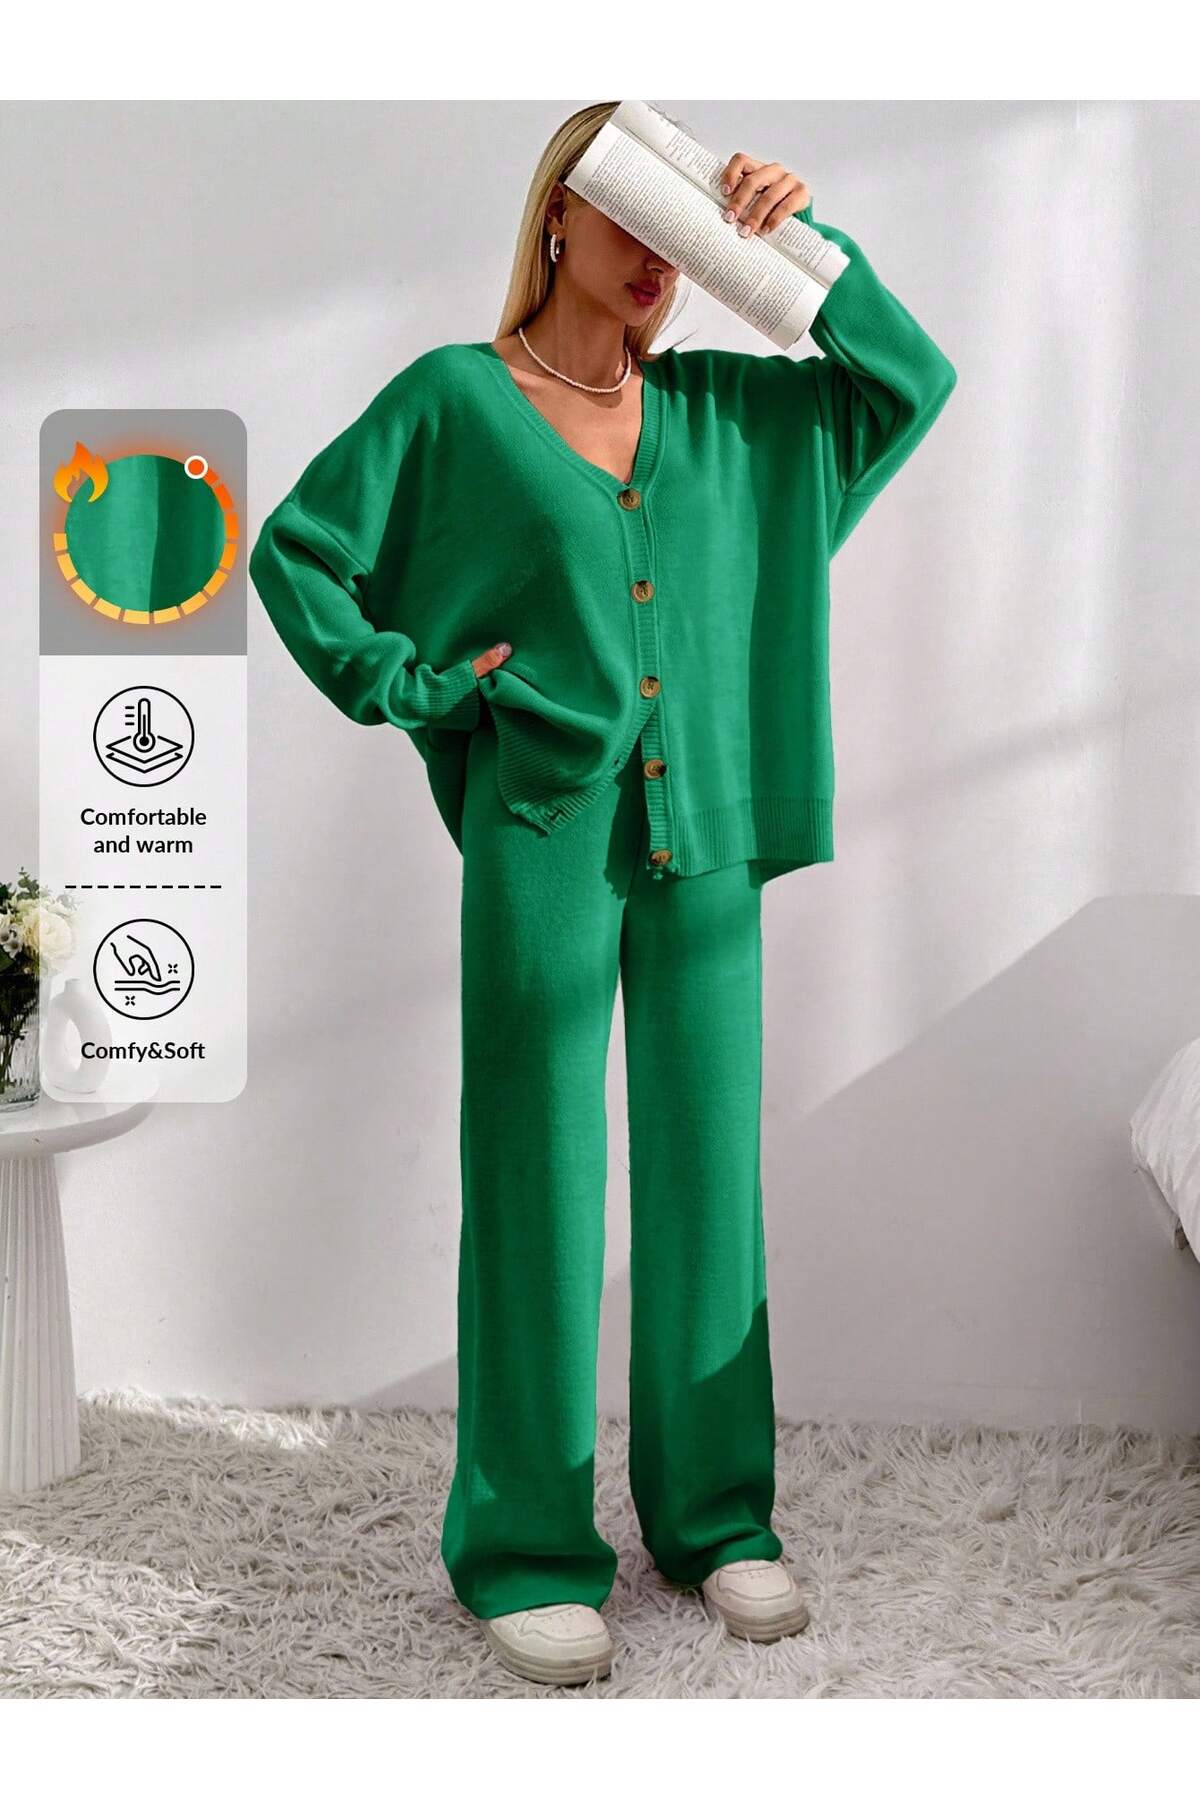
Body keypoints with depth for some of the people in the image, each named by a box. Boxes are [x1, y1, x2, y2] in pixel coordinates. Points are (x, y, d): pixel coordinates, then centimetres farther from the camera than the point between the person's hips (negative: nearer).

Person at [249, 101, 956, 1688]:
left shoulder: (727, 413, 14)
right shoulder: (456, 401, 2)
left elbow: (911, 381, 14)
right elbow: (293, 550, 5)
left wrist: (809, 240, 4)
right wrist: (409, 685, -2)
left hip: (707, 841, 4)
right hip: (545, 839, -4)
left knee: (709, 1177, 9)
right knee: (542, 1186, 1)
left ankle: (715, 1516, 24)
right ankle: (526, 1552, 14)